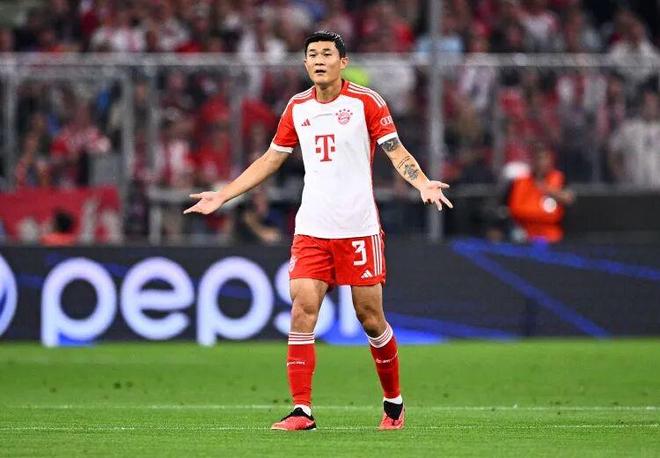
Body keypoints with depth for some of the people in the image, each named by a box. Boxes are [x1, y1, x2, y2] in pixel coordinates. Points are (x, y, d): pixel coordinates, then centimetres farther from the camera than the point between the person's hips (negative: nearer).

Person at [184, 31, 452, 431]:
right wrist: (221, 196, 16)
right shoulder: (298, 108, 10)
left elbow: (396, 152, -3)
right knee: (302, 310, -10)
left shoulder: (366, 102, -2)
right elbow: (270, 160, 19)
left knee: (370, 318, 1)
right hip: (311, 230, 3)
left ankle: (394, 402, 21)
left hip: (359, 228, -3)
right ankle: (302, 410, -9)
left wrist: (423, 183, -23)